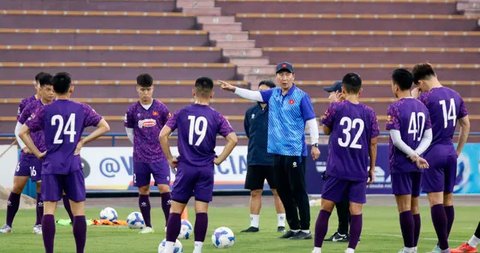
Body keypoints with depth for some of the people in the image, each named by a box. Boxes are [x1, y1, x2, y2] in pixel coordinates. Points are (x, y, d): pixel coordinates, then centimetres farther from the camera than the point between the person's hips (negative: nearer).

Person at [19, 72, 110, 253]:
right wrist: (83, 141, 2)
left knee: (48, 210, -1)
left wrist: (38, 153, 4)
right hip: (73, 166, 0)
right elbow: (104, 127, 2)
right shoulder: (82, 109, 2)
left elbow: (23, 132, 0)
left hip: (51, 166, 0)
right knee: (78, 211, 4)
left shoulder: (45, 111, 1)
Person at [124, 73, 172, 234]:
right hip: (140, 158, 1)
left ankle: (168, 224, -1)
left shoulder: (161, 108, -3)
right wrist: (139, 146, 9)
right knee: (143, 190, 6)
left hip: (159, 156, -1)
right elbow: (129, 130, 12)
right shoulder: (133, 110, -1)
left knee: (164, 188, -9)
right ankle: (147, 225, 15)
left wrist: (159, 145, 10)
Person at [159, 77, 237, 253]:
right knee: (202, 210, 2)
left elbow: (163, 135, -6)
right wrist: (219, 159, 1)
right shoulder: (216, 117, 0)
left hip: (185, 168, 0)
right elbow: (233, 139, -8)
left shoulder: (182, 113, 1)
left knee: (176, 210, 5)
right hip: (206, 169, 0)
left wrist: (170, 159, 3)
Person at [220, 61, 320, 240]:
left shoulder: (301, 96, -6)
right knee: (283, 191, 10)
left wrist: (314, 145, -12)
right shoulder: (273, 94, 11)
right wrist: (233, 89, 4)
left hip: (295, 152, -6)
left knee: (298, 190, -4)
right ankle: (294, 228, 18)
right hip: (277, 151, 6)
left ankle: (305, 229, 2)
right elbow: (254, 95, 13)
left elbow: (311, 121, -7)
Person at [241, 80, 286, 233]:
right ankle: (254, 224, 11)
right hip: (254, 160, 4)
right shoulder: (251, 112, 9)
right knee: (255, 192, 6)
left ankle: (281, 224, 8)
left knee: (278, 191, 1)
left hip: (273, 159, -4)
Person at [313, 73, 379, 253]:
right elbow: (373, 143, 5)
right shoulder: (369, 113, 1)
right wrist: (372, 169, 14)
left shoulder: (336, 108, -5)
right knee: (356, 212, 2)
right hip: (359, 171, 1)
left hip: (336, 169, -1)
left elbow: (326, 130, 11)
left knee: (325, 209, 7)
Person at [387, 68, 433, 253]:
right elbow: (428, 137, 5)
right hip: (417, 167, 6)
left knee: (404, 207, -5)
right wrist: (417, 155, -5)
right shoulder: (422, 107, 8)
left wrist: (414, 156, -12)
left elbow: (396, 139, -17)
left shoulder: (395, 108, -11)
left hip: (400, 164, -6)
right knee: (414, 207, 12)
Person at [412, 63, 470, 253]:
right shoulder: (455, 96, 9)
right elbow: (466, 125, 14)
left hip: (433, 153, -7)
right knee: (448, 199, 11)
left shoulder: (426, 98, -12)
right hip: (450, 153, 7)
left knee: (435, 200, -6)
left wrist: (412, 97, 4)